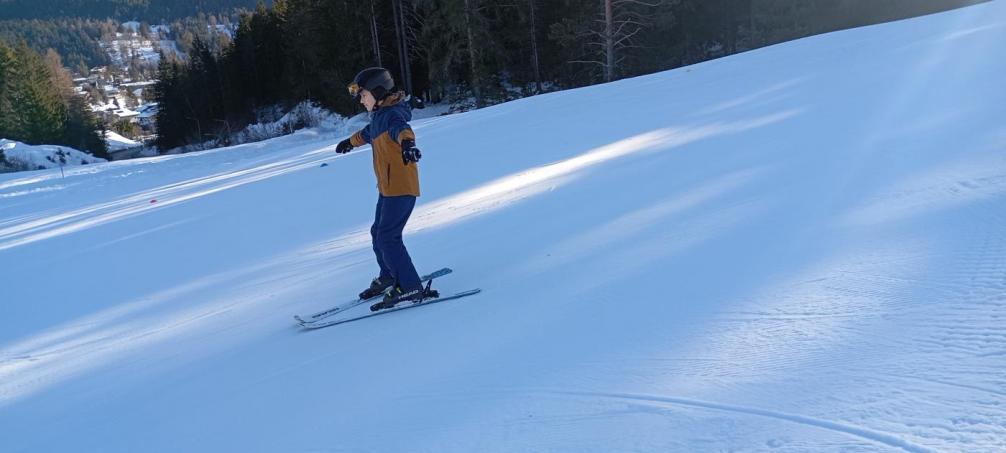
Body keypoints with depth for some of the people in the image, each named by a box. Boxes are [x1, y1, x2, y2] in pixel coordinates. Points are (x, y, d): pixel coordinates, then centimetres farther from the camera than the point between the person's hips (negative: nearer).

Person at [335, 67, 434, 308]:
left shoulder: (392, 114, -15)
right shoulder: (379, 116, 15)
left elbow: (401, 128, -41)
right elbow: (368, 133, 39)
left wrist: (407, 143, -64)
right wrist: (351, 141, 59)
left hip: (401, 187, -10)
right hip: (388, 188, 10)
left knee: (387, 238, -12)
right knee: (378, 234, 20)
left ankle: (411, 288, -8)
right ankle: (388, 278, 36)